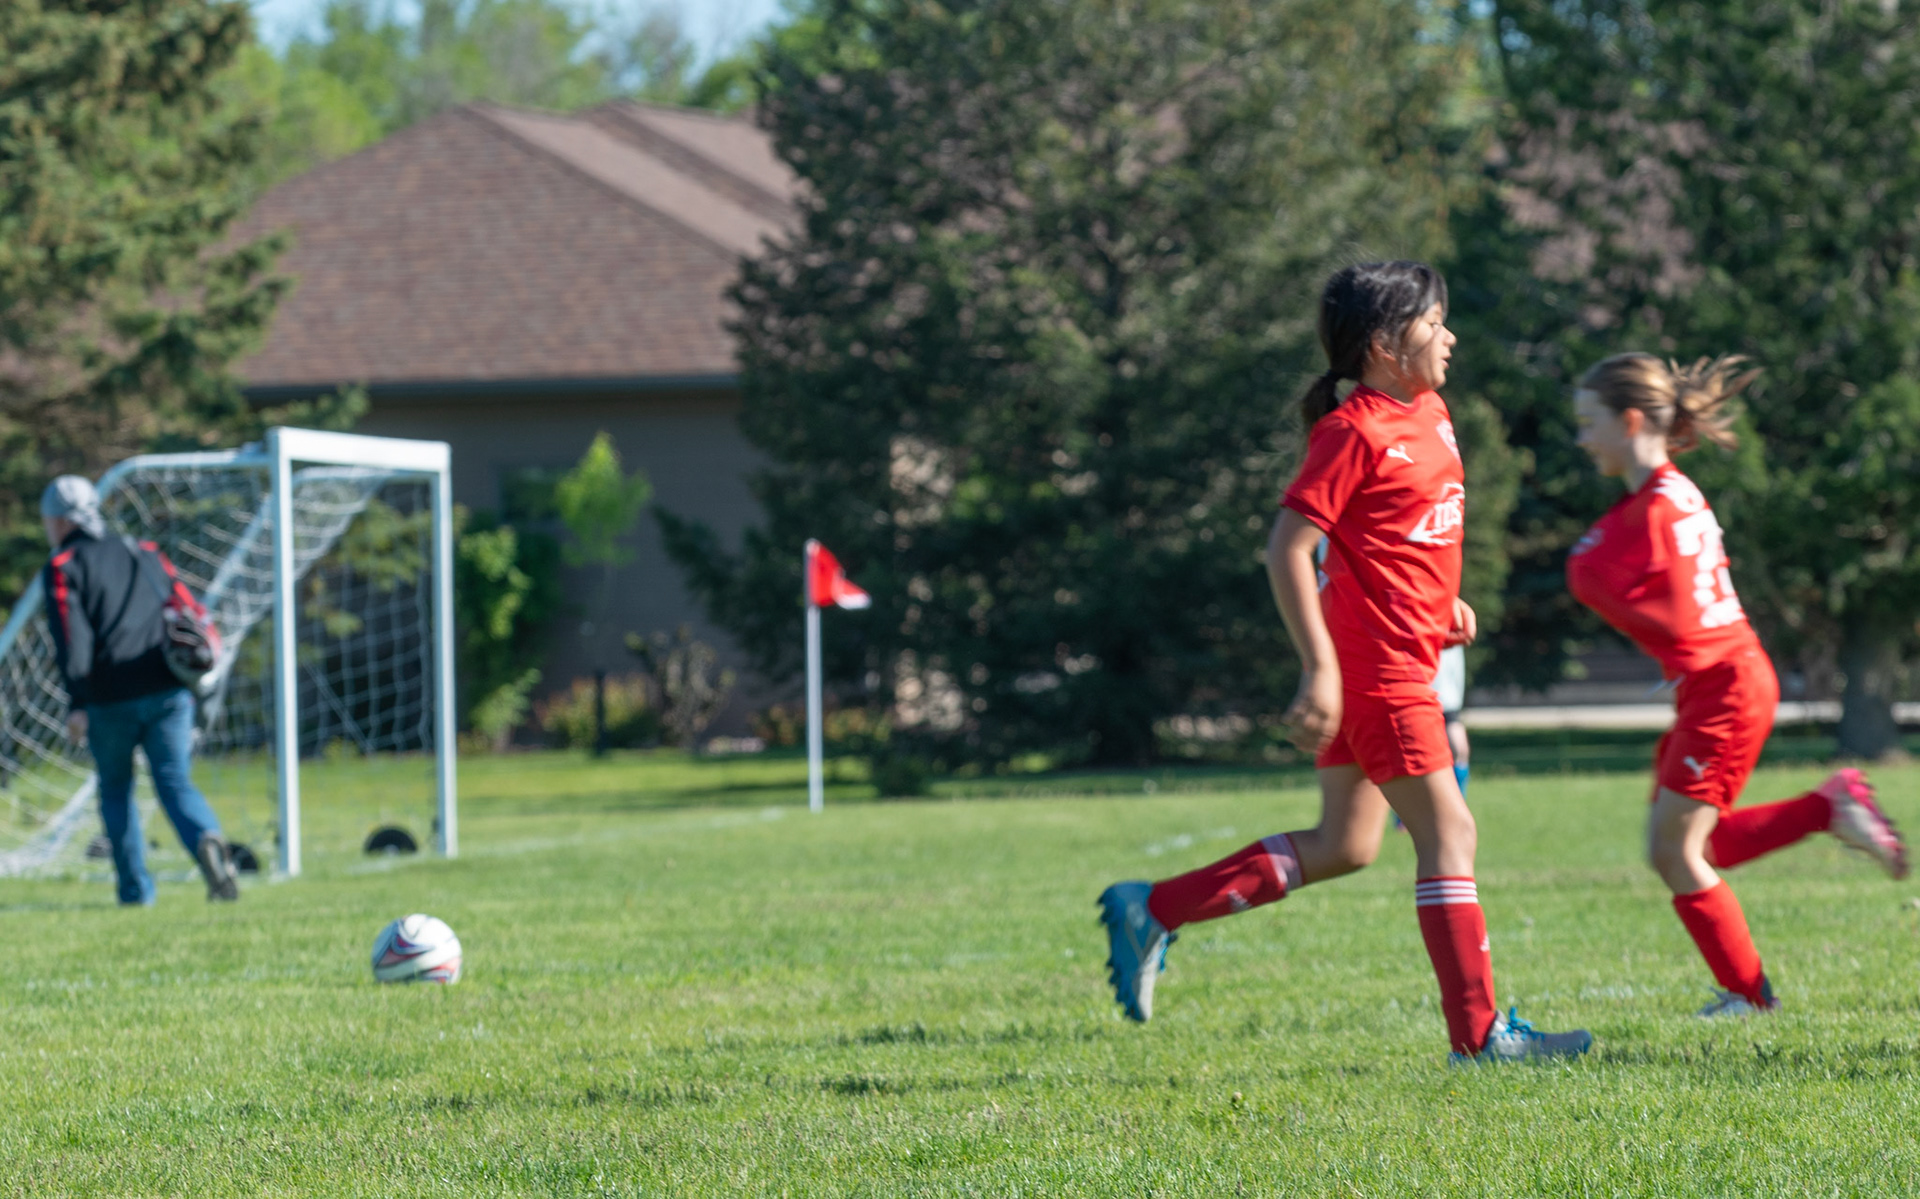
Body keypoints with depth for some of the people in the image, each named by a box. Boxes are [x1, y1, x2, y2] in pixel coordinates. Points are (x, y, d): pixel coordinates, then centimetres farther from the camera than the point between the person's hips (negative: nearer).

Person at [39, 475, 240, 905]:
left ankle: (135, 888, 11)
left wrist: (77, 703, -17)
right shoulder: (145, 556, 20)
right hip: (169, 692, 3)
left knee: (115, 790, 14)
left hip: (110, 700, -3)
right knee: (176, 783, 2)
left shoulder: (63, 567, 4)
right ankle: (207, 841, -28)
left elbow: (72, 635, -11)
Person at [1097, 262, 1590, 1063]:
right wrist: (1319, 668, -22)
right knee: (1448, 833, -7)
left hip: (1402, 660, 10)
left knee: (1343, 849, 12)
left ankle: (1151, 910, 16)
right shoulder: (1354, 432, -15)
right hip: (1372, 664, -10)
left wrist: (1445, 601, 16)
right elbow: (1288, 549, -18)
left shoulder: (1430, 417, 13)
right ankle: (1478, 1034, -3)